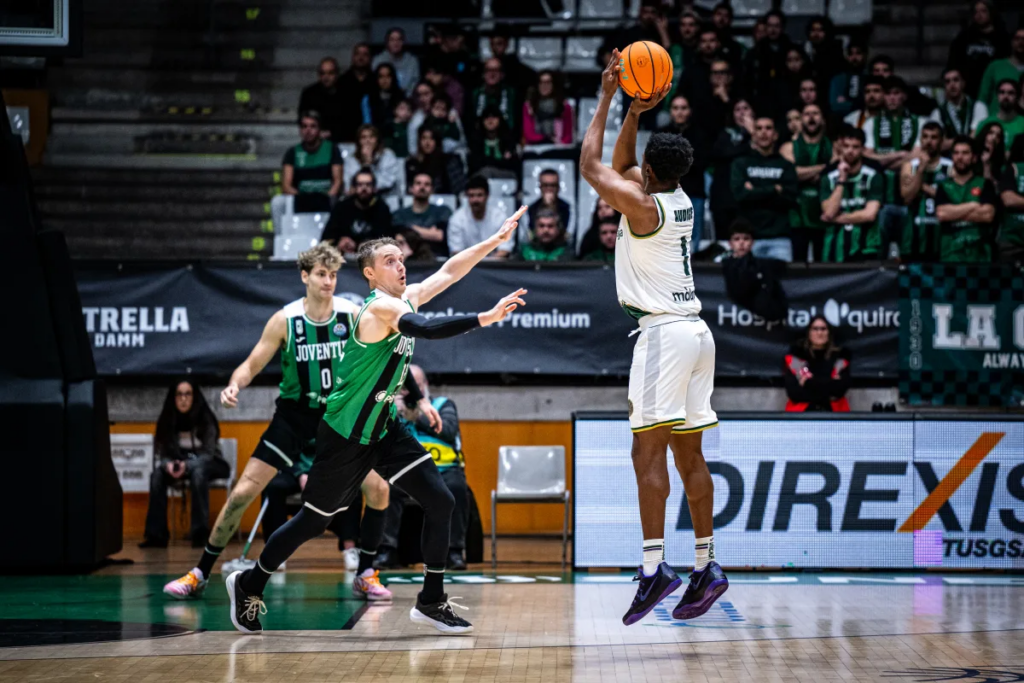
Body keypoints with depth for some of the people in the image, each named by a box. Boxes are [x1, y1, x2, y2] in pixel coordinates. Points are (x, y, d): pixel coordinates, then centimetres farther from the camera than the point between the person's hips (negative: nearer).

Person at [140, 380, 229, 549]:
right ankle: (156, 535, -27)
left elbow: (208, 454, -21)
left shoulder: (205, 419, -17)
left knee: (198, 472, -38)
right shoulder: (166, 420, -7)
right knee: (157, 475, -27)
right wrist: (168, 465, -32)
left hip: (209, 464, -4)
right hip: (180, 465, 4)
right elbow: (161, 454, -7)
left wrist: (187, 466, -39)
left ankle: (200, 533, -39)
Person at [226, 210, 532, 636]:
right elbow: (426, 329, -38)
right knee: (315, 520, 5)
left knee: (439, 501, -5)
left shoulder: (405, 299, 6)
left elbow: (449, 271, 14)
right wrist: (485, 318, -42)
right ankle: (249, 585, 25)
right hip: (345, 436, -8)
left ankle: (431, 601, 3)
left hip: (383, 431, 8)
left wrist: (496, 241, 6)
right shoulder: (381, 306, -20)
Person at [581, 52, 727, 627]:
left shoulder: (643, 205, -11)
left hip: (664, 331, -9)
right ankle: (706, 566, 11)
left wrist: (607, 101, 5)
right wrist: (635, 113, 17)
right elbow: (620, 167, 27)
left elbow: (592, 167, 0)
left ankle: (655, 565, -19)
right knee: (689, 453, 10)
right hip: (696, 330, 9)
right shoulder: (681, 199, 12)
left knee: (649, 451, -11)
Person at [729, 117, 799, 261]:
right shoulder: (741, 164, 12)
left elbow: (790, 199, 1)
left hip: (779, 238, 1)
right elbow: (740, 194, -4)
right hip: (749, 236, 0)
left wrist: (755, 193, -4)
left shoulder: (786, 166, 13)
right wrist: (774, 190, -3)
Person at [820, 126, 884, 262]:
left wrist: (837, 218, -5)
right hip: (834, 253, 2)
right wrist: (841, 180, -10)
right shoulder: (829, 179, 6)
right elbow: (829, 213, -7)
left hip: (865, 252, -2)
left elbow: (869, 214, -11)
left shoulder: (873, 177, -2)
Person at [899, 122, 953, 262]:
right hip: (914, 238, 1)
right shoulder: (910, 166, 8)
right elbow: (908, 197, -5)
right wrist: (921, 169, -10)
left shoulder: (950, 167, 4)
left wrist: (924, 187, -8)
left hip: (941, 237, -1)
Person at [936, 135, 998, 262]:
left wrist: (954, 213, -4)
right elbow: (941, 214, -5)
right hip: (950, 254, 1)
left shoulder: (985, 184, 9)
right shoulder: (943, 186, 12)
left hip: (979, 253, 0)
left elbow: (988, 215, -6)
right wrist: (972, 206, -5)